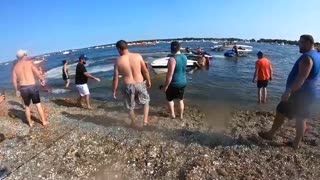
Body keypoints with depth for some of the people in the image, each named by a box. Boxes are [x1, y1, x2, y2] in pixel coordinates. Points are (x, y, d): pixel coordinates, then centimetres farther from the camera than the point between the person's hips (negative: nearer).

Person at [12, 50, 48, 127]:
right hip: (32, 87, -3)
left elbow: (14, 80, 4)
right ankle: (44, 121, 15)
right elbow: (37, 73, -8)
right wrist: (42, 80, 9)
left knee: (27, 106, 19)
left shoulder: (15, 67, 7)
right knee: (38, 105, 9)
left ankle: (30, 122, 29)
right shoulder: (29, 62, -3)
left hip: (23, 88, 3)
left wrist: (17, 90, 15)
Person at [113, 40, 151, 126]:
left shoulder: (118, 61, -7)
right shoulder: (138, 56, -7)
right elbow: (145, 71, -2)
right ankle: (145, 120, 23)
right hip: (140, 84, 0)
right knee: (146, 101, 26)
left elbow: (116, 78, -4)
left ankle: (133, 124, 38)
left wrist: (114, 90, 8)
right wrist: (148, 81, 14)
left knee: (130, 107, 21)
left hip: (128, 86, 0)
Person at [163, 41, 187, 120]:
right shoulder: (184, 57, -1)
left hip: (174, 84, -6)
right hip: (183, 82, 6)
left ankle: (173, 115, 29)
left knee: (170, 99, 19)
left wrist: (166, 86, -14)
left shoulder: (172, 59, -24)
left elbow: (170, 75, -25)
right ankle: (181, 115, 34)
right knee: (181, 99, 23)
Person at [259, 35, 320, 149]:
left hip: (299, 93, -9)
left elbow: (301, 78, -28)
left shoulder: (307, 57, -19)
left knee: (281, 112, 3)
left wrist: (289, 92, -30)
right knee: (301, 119, 14)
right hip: (308, 94, 9)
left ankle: (270, 134, 16)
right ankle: (296, 143, 24)